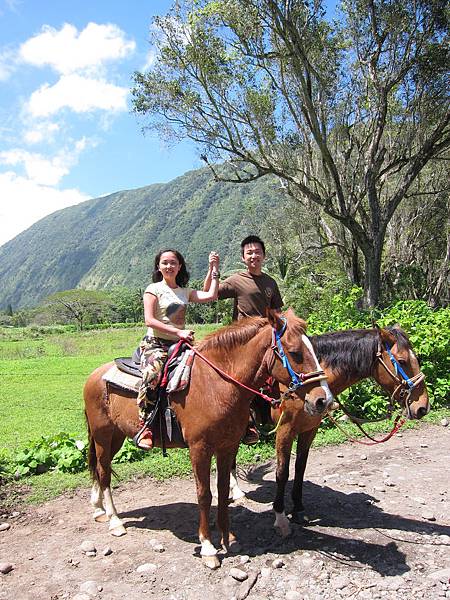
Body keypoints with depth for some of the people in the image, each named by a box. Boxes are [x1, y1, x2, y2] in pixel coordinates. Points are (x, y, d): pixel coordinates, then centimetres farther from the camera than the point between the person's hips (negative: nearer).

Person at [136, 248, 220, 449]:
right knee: (152, 373, -36)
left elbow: (211, 296, 5)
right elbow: (150, 320, -10)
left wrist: (213, 269, 9)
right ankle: (144, 427, -27)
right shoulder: (154, 289, 2)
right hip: (155, 344, -5)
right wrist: (178, 332, -18)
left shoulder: (185, 292, 18)